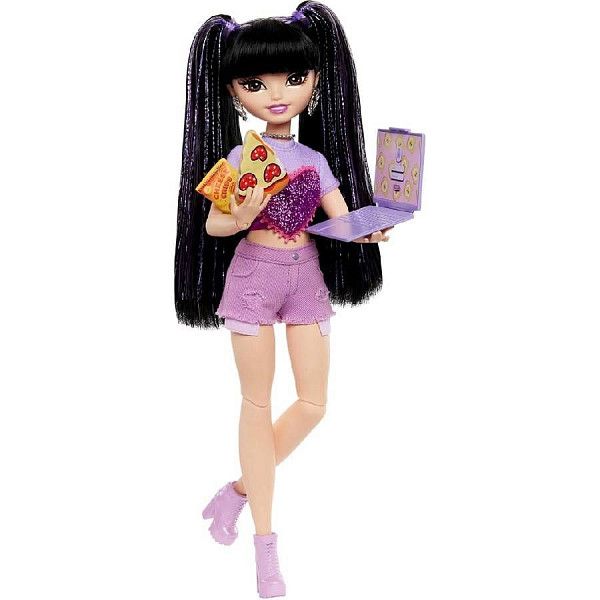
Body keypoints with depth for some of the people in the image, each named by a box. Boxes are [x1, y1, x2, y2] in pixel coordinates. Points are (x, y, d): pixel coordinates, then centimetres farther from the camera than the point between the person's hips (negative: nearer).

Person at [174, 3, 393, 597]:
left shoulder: (317, 160, 2)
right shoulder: (238, 159, -8)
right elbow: (210, 225, -10)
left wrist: (371, 231, -23)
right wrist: (237, 219, -31)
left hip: (307, 277, 4)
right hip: (252, 275, -4)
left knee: (313, 403, 2)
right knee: (257, 404, 2)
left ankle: (240, 489, 22)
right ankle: (265, 541, 9)